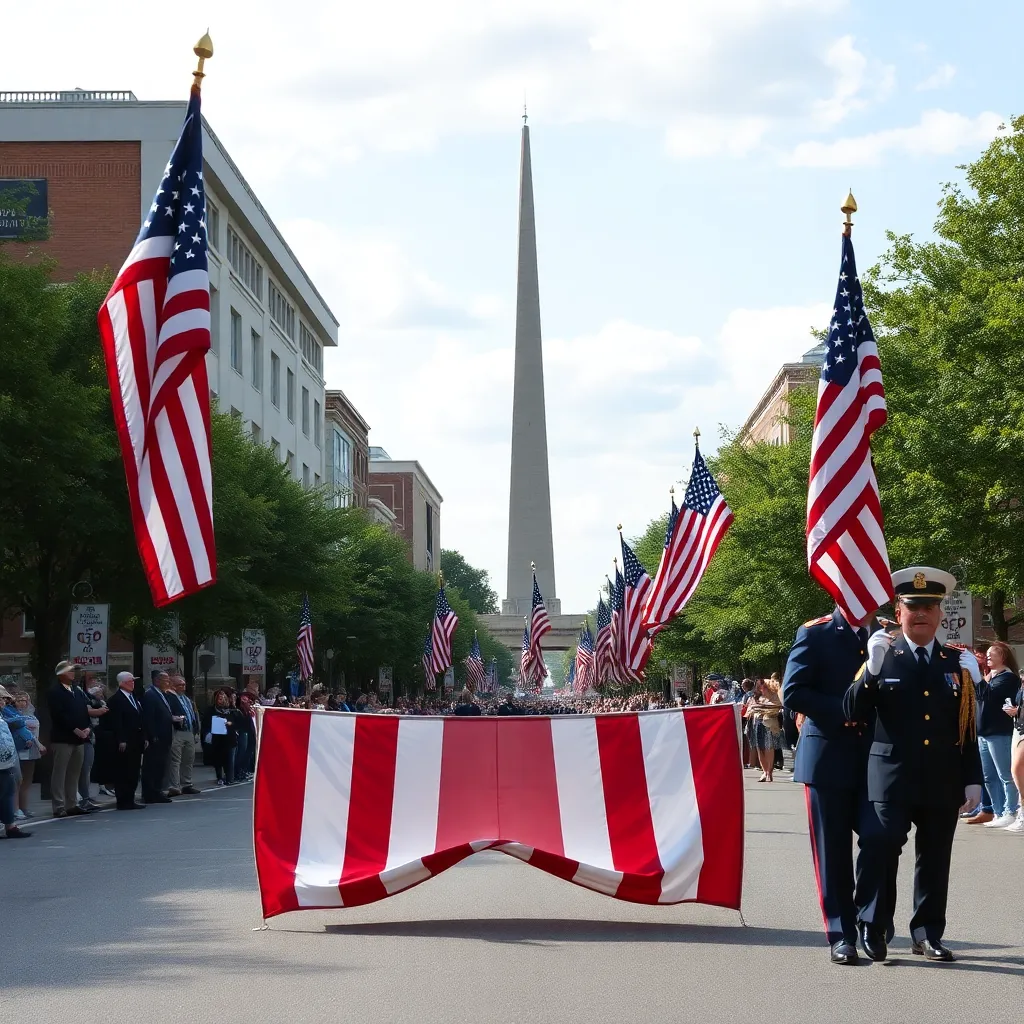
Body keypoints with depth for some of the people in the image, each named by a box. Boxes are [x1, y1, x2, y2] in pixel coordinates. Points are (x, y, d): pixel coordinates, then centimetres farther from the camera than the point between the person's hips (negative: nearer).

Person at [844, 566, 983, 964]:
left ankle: (927, 933, 19)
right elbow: (853, 712, -8)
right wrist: (872, 670, -22)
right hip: (892, 778, -3)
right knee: (881, 847, -12)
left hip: (943, 781, 3)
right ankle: (872, 929, 0)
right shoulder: (881, 656, 2)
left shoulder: (958, 663, 10)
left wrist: (973, 779, 6)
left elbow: (968, 729, 11)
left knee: (935, 858, 9)